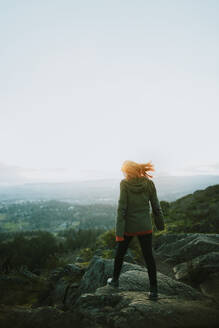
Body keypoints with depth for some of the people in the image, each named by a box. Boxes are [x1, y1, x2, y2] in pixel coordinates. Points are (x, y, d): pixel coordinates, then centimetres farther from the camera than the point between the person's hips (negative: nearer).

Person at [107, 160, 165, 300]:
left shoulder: (125, 184, -14)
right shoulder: (149, 183, -5)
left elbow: (122, 209, -17)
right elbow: (156, 206, 0)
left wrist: (119, 232, -14)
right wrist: (160, 224, 13)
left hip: (128, 226, -2)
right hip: (145, 227, 2)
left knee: (120, 253, 19)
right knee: (149, 257, 11)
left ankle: (115, 280, 37)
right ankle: (153, 289, 15)